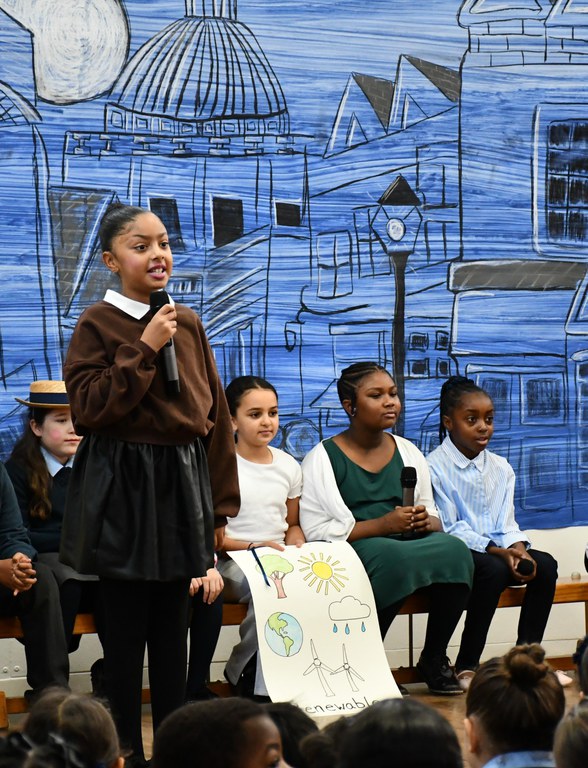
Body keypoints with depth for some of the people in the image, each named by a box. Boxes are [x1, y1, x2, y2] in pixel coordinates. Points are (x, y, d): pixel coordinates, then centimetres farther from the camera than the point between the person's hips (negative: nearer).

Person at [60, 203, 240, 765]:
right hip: (123, 489, -4)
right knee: (126, 628, 1)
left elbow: (215, 414, 11)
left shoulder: (188, 323, 9)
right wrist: (145, 349, -17)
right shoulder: (97, 324, -5)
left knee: (172, 626, 10)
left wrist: (220, 505, 9)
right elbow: (89, 409, -15)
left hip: (182, 485, 5)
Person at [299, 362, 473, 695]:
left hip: (410, 543, 5)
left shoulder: (408, 452, 18)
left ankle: (435, 657, -9)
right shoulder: (323, 458, 1)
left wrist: (426, 522, -8)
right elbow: (316, 531, -9)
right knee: (394, 558, -38)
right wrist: (384, 524, -17)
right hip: (352, 552, -5)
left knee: (456, 550, -26)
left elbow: (434, 519, 18)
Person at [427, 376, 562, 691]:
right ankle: (466, 666, -26)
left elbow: (506, 523, 7)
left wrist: (518, 548, -16)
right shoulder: (435, 466, -8)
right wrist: (497, 551, -23)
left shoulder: (501, 468, 12)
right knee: (493, 569, -35)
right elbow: (451, 528, -13)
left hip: (497, 551, 6)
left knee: (545, 564, -18)